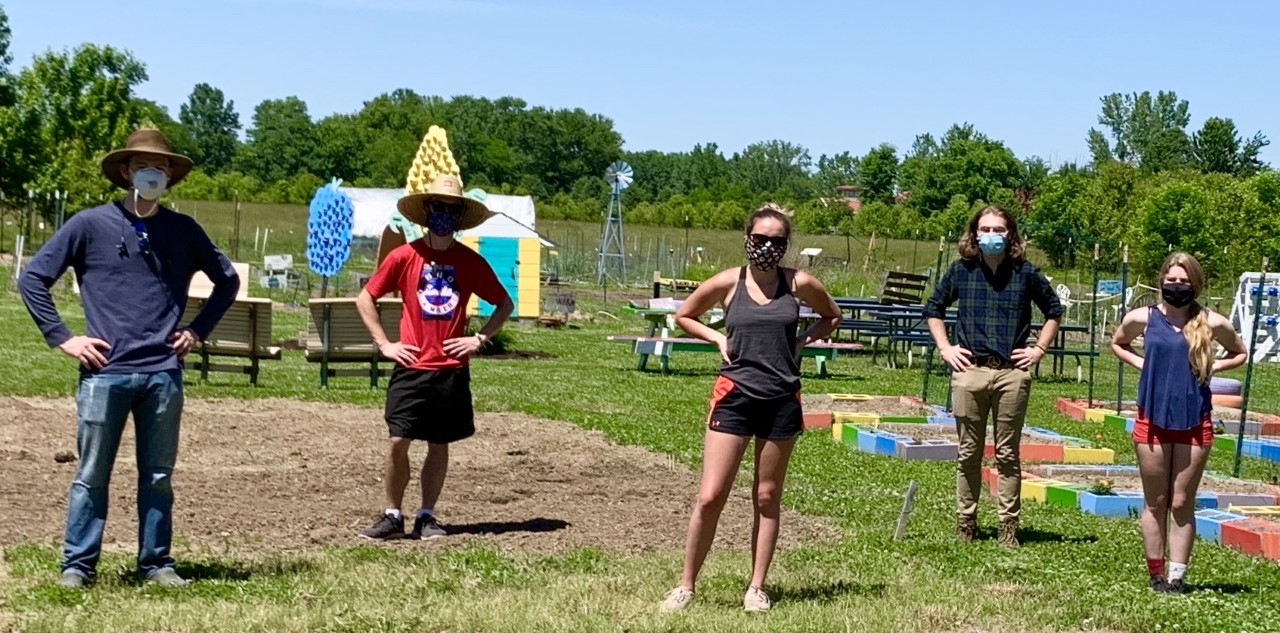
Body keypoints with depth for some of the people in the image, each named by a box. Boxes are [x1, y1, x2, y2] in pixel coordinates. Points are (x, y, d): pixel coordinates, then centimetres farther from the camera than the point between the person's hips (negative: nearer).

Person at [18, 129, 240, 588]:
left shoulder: (183, 231, 9)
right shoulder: (90, 225, 1)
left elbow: (227, 280, 21)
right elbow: (33, 279, 3)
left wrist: (198, 330, 11)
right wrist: (63, 338, -2)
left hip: (163, 374, 2)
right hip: (105, 373, -2)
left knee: (158, 477, 8)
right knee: (92, 475, 2)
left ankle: (156, 563, 17)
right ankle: (77, 564, 11)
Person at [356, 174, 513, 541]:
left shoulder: (471, 262, 3)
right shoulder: (404, 256, -1)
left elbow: (505, 304, 14)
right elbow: (365, 299, 6)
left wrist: (480, 338, 1)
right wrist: (384, 344, -1)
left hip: (452, 370, 2)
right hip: (411, 368, -1)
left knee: (439, 445, 7)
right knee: (398, 441, -6)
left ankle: (427, 517, 17)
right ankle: (392, 517, 5)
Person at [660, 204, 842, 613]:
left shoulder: (799, 284, 0)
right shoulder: (728, 283, -1)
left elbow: (832, 316, 19)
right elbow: (683, 316, 14)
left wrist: (803, 341, 4)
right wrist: (718, 338, 0)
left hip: (782, 401, 1)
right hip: (734, 396, -1)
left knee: (767, 498, 10)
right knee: (710, 497, -5)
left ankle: (756, 588, 19)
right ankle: (686, 585, 8)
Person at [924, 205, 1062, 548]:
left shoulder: (1025, 272, 3)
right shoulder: (961, 270, 5)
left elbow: (1054, 310, 16)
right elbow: (933, 308, 18)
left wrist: (1039, 349, 8)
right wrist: (945, 347, 8)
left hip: (1012, 372, -1)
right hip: (969, 370, 1)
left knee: (1007, 454, 4)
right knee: (968, 453, 7)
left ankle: (1008, 526, 10)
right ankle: (965, 522, 16)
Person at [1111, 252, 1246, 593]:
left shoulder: (1211, 323, -3)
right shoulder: (1142, 318, -2)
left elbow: (1239, 353, 15)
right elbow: (1117, 343, 18)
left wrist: (1211, 368, -2)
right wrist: (1142, 363, 1)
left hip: (1195, 423, 0)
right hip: (1153, 420, 0)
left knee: (1182, 504, 5)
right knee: (1155, 503, 8)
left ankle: (1176, 576, 10)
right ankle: (1156, 575, 16)